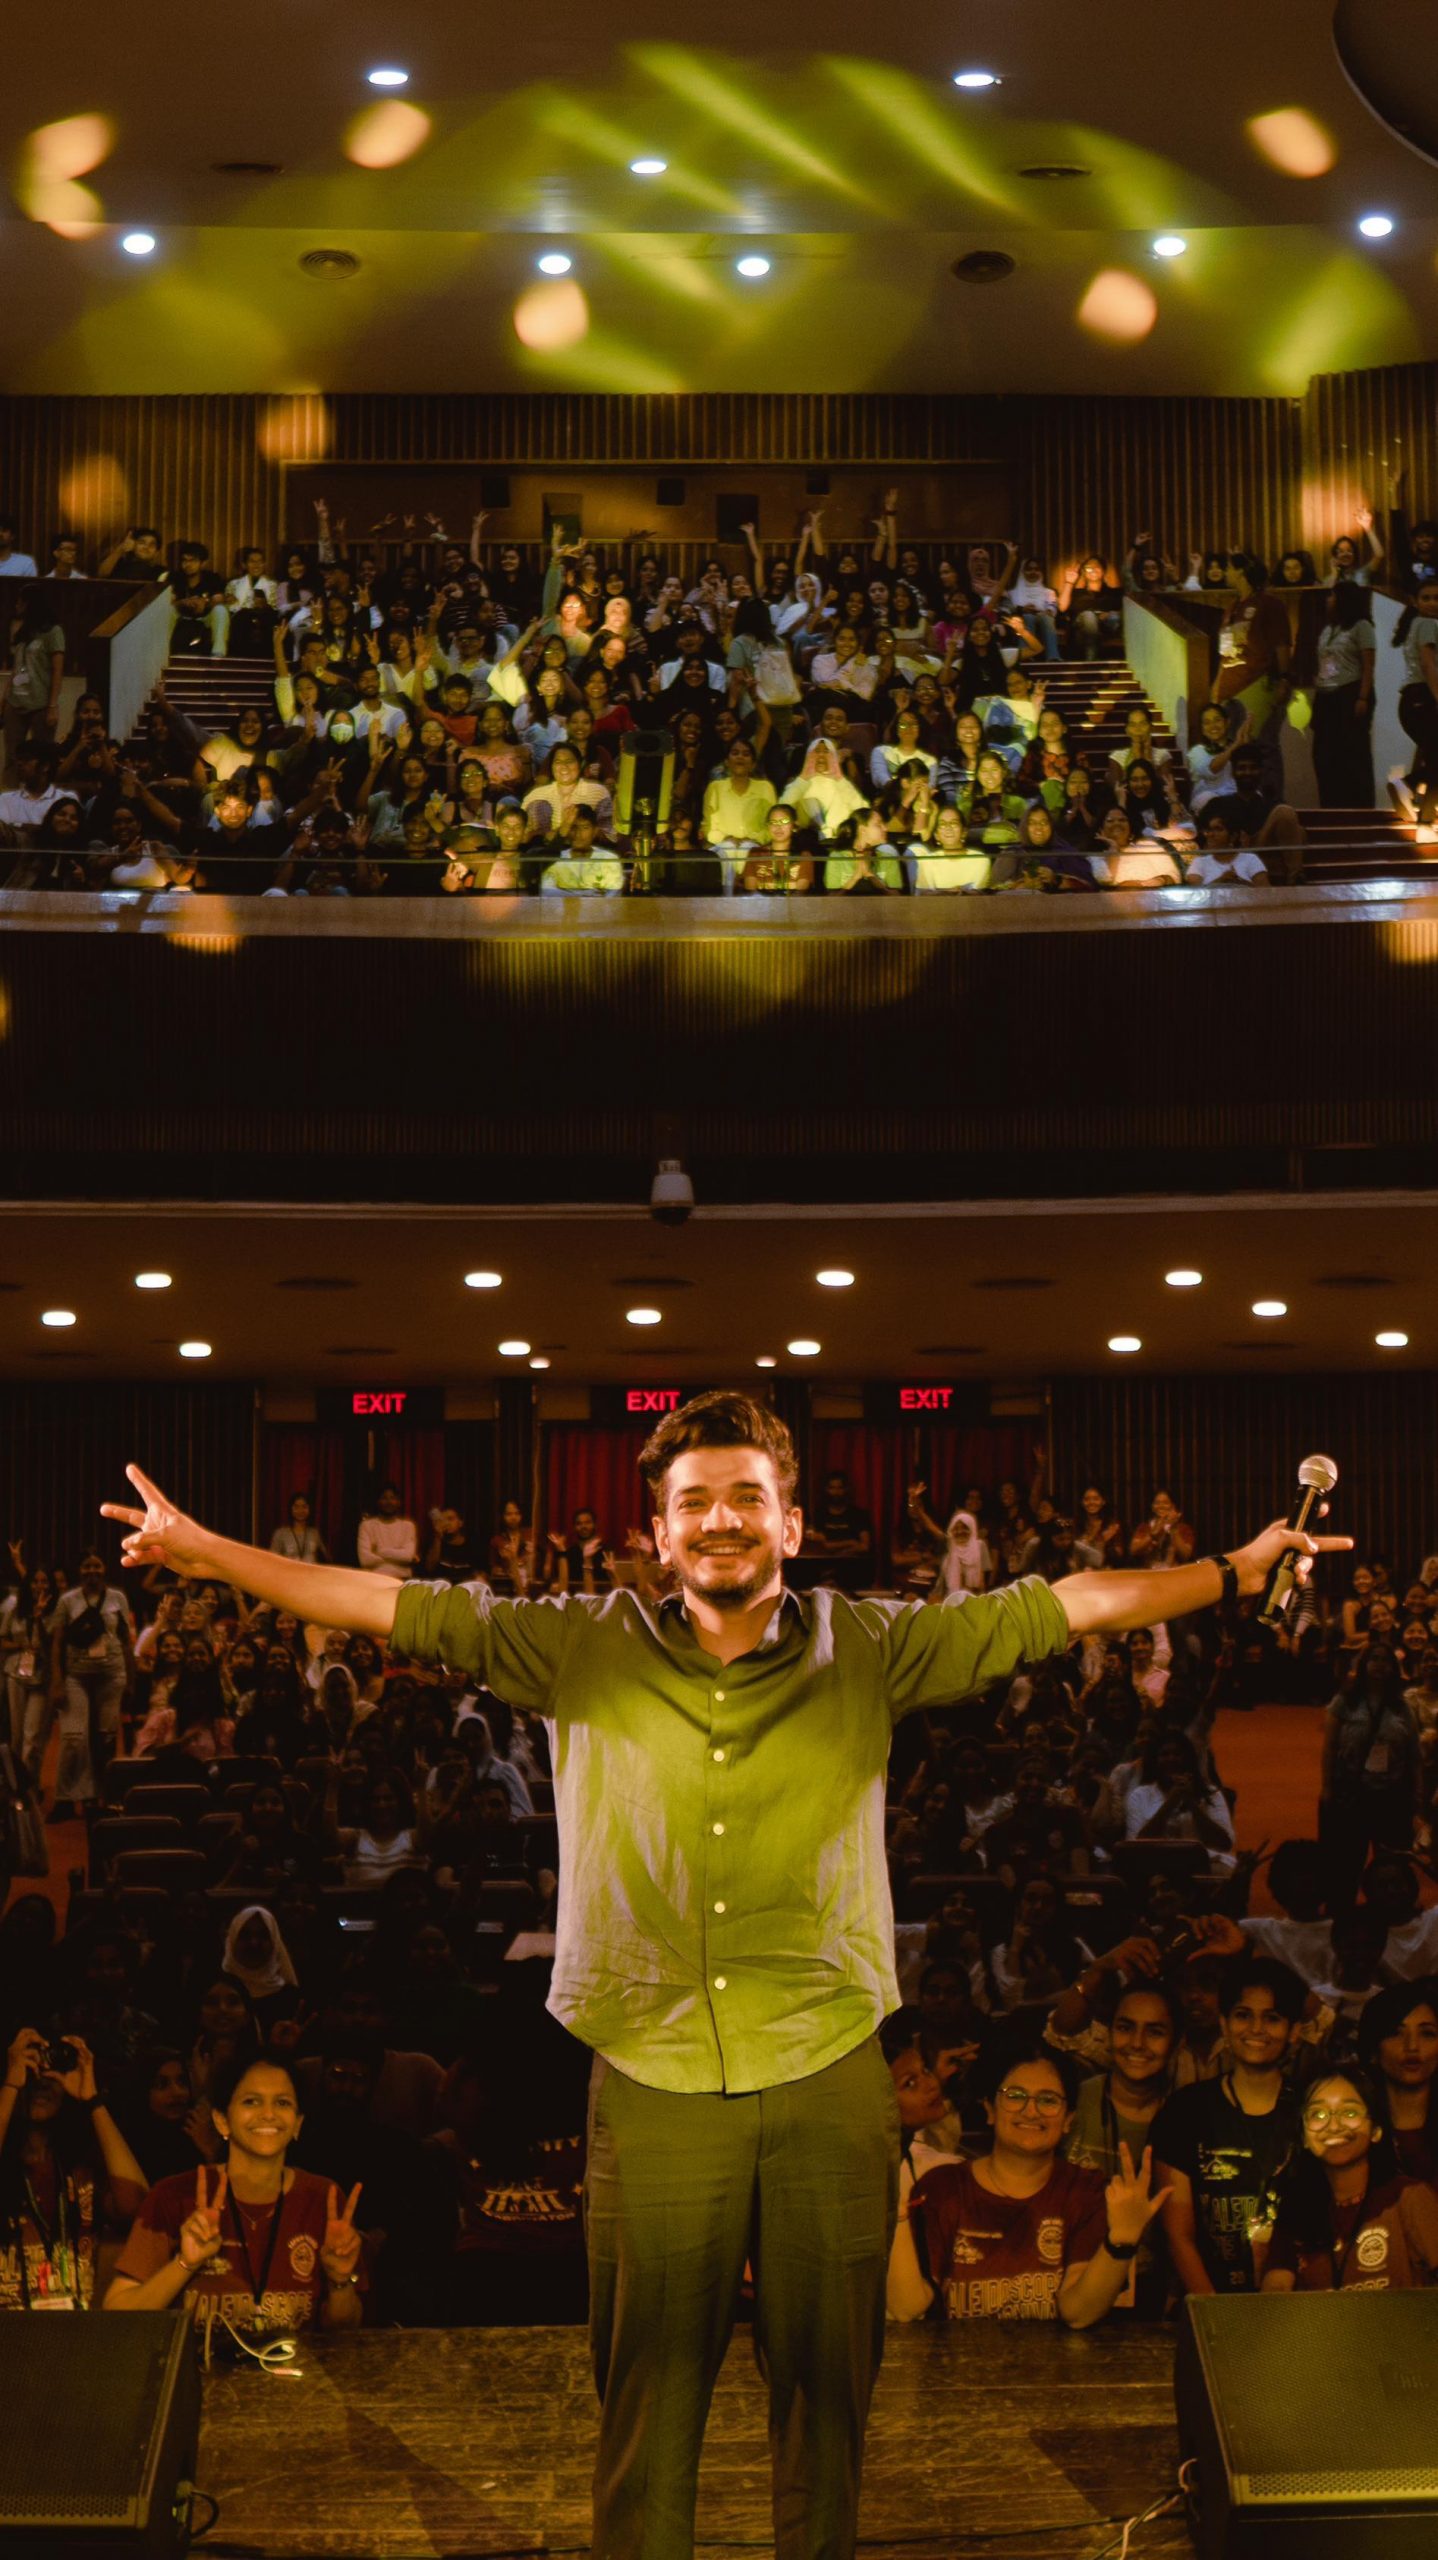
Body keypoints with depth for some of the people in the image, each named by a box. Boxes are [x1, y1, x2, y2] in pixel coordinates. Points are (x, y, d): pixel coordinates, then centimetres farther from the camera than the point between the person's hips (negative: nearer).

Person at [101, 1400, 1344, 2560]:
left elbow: (1056, 1609, 2)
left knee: (828, 2381, 11)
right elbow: (398, 1608, 3)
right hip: (651, 2079, 0)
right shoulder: (585, 1651, 2)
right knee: (648, 2392, 8)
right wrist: (208, 1553, 0)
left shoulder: (869, 1650, 2)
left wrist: (1238, 1570, -1)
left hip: (829, 2077, 0)